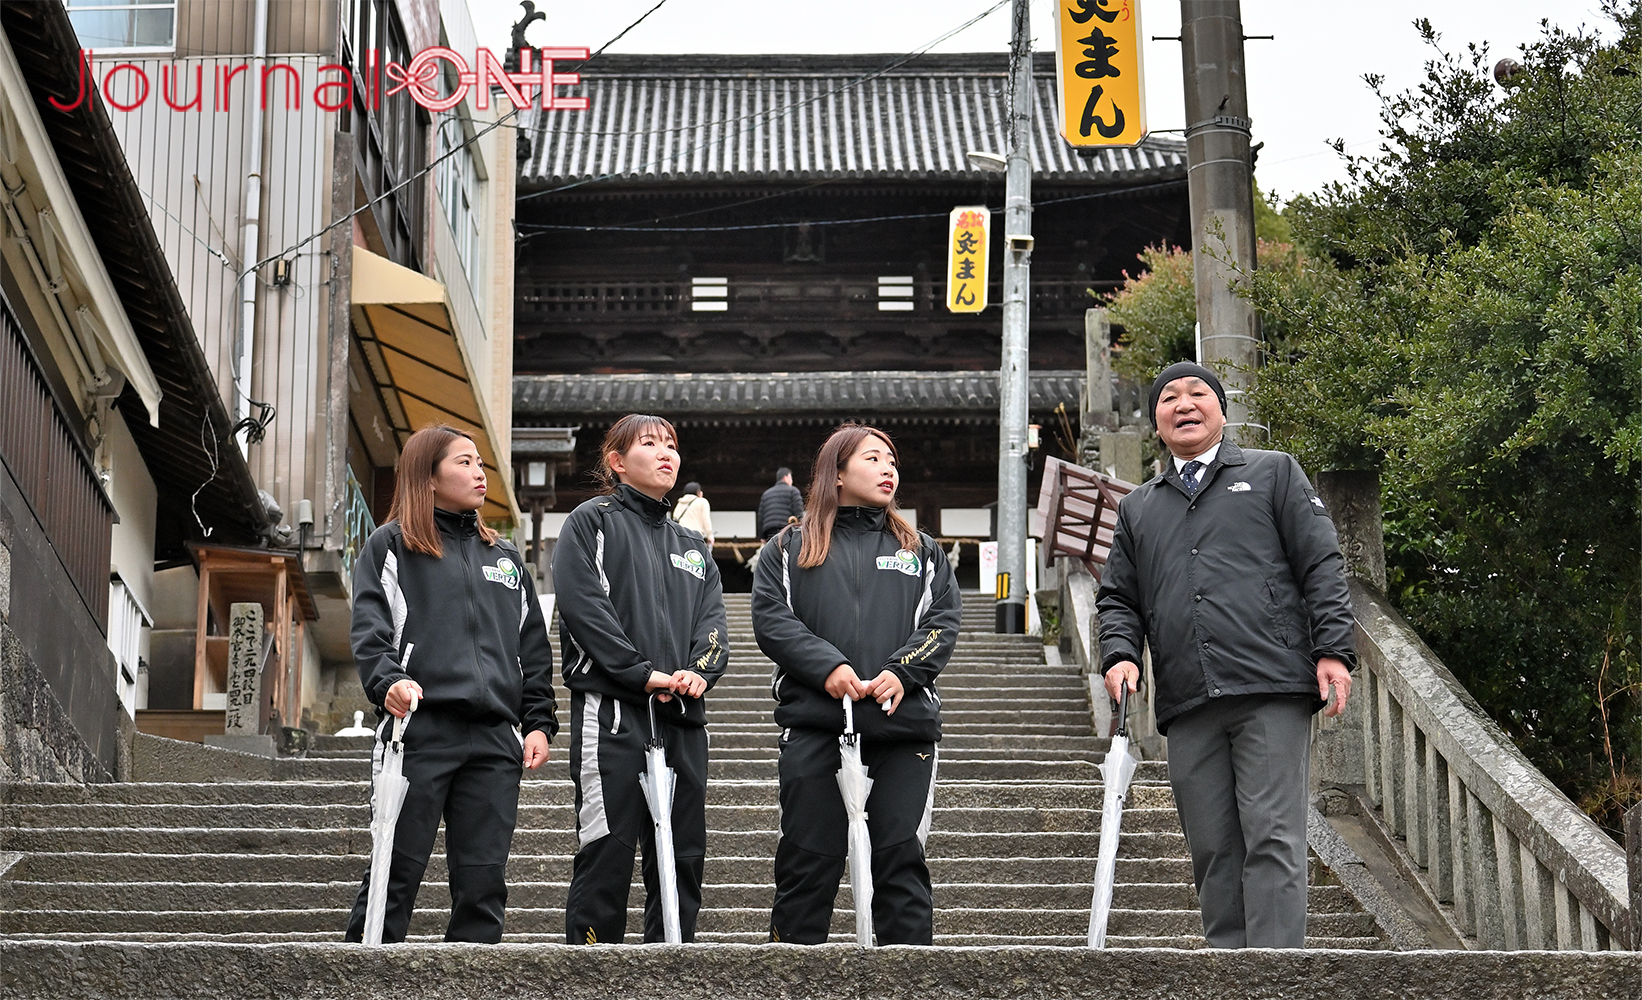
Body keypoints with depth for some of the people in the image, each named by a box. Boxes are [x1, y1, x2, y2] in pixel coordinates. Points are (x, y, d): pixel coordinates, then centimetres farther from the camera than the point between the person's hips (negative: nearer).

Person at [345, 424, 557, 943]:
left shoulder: (505, 556, 22)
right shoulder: (389, 546, 8)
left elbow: (533, 646, 21)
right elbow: (369, 632, -3)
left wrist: (538, 722, 11)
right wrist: (389, 682, -21)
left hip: (495, 741, 4)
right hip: (419, 730, -4)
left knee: (483, 880, 1)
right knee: (397, 871, -5)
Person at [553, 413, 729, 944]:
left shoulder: (693, 547, 24)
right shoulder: (592, 522, 5)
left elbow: (713, 621, 14)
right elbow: (583, 604, -8)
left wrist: (699, 671, -9)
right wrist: (644, 673, -15)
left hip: (683, 716, 6)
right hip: (612, 709, -6)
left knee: (683, 859, 5)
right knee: (607, 854, -9)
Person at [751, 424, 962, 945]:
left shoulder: (922, 552, 19)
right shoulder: (789, 549, 13)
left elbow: (943, 621, 8)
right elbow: (771, 618, 0)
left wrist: (902, 673, -10)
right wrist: (827, 667, -14)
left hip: (903, 722, 1)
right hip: (814, 724, -1)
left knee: (901, 858, -1)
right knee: (807, 860, 0)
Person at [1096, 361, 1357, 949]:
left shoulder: (1273, 473, 14)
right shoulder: (1137, 509, 24)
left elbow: (1322, 565, 7)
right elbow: (1118, 598, 23)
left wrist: (1333, 650, -5)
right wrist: (1120, 655, 2)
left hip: (1272, 692, -4)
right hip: (1188, 708, 4)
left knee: (1272, 839, -10)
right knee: (1213, 853, 2)